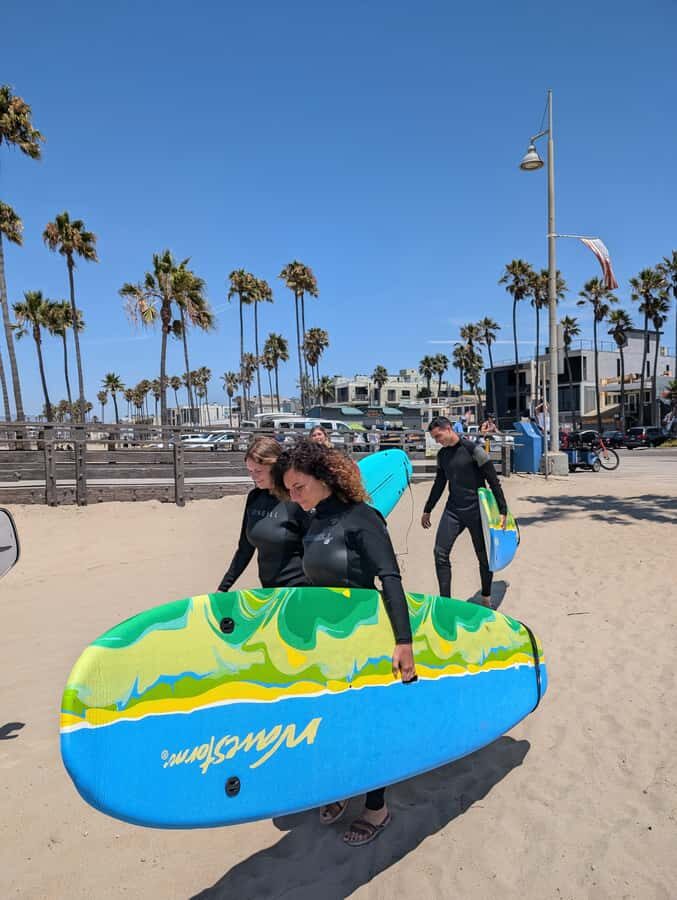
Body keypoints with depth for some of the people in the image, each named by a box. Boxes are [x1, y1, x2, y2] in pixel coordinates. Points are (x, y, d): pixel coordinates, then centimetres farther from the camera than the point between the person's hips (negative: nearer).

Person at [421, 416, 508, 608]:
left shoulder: (473, 450, -11)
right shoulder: (442, 455, 7)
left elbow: (494, 482, -9)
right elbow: (439, 484, 19)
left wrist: (503, 511, -11)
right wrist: (427, 510, 23)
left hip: (476, 511, -5)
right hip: (452, 511, 5)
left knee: (484, 556, 7)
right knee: (440, 553, -7)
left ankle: (486, 597, 26)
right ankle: (444, 599, 0)